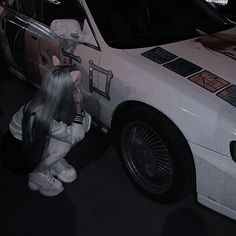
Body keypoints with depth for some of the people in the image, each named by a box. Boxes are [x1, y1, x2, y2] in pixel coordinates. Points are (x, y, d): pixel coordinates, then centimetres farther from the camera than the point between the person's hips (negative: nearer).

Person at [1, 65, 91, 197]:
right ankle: (37, 176, -5)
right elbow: (76, 136, -32)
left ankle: (54, 162, 7)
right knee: (66, 141, -26)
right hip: (18, 153, -7)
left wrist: (79, 103, -30)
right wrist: (78, 104, -37)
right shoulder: (39, 115, -39)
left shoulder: (60, 104, -18)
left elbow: (86, 126, -14)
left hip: (37, 141, 7)